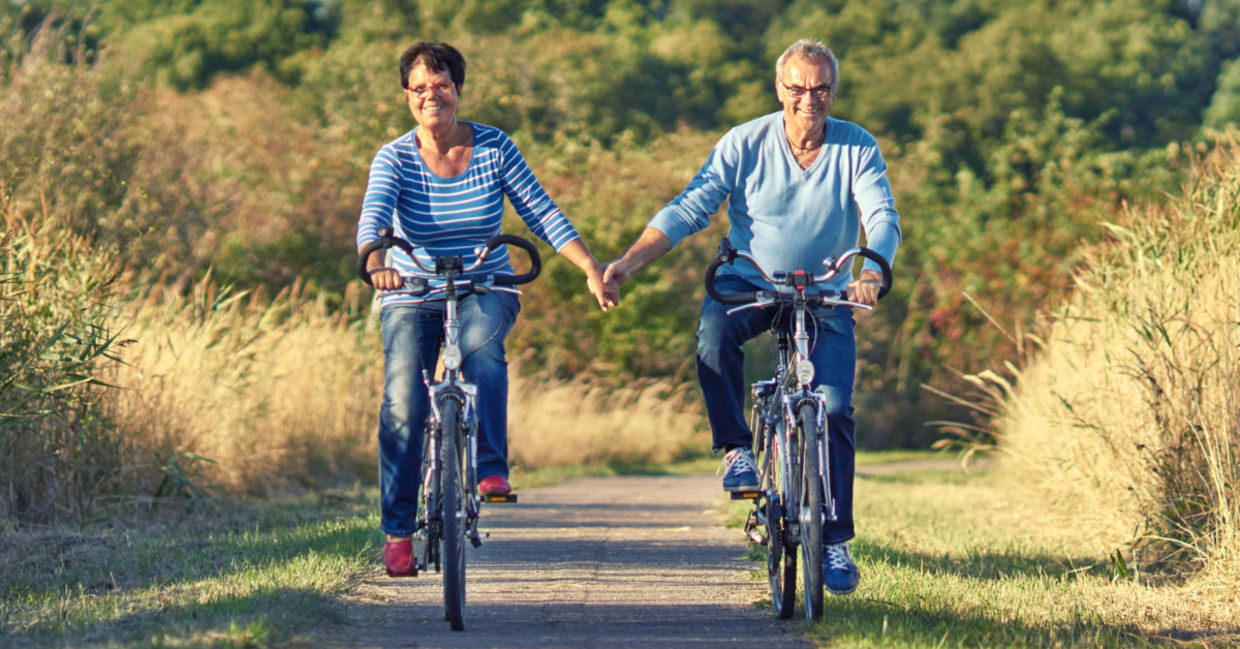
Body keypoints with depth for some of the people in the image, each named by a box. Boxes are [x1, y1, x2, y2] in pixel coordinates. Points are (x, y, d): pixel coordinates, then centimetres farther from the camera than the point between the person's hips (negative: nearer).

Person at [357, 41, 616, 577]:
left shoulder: (494, 148, -3)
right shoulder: (394, 158, -7)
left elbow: (542, 213, -6)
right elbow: (373, 216, -23)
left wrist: (590, 267, -17)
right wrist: (375, 263, -45)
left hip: (485, 292, 0)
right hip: (413, 298, 0)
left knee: (481, 344, -35)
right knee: (403, 403, -17)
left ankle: (491, 469, -27)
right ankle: (398, 530, -7)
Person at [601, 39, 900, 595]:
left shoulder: (857, 148, -6)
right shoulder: (744, 144, -8)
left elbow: (882, 217, -18)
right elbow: (688, 209, -12)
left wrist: (872, 271, -41)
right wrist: (627, 263, -26)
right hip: (749, 281, 0)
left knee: (834, 409, -13)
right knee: (714, 331, -35)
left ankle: (835, 540, -2)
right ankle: (736, 448, -17)